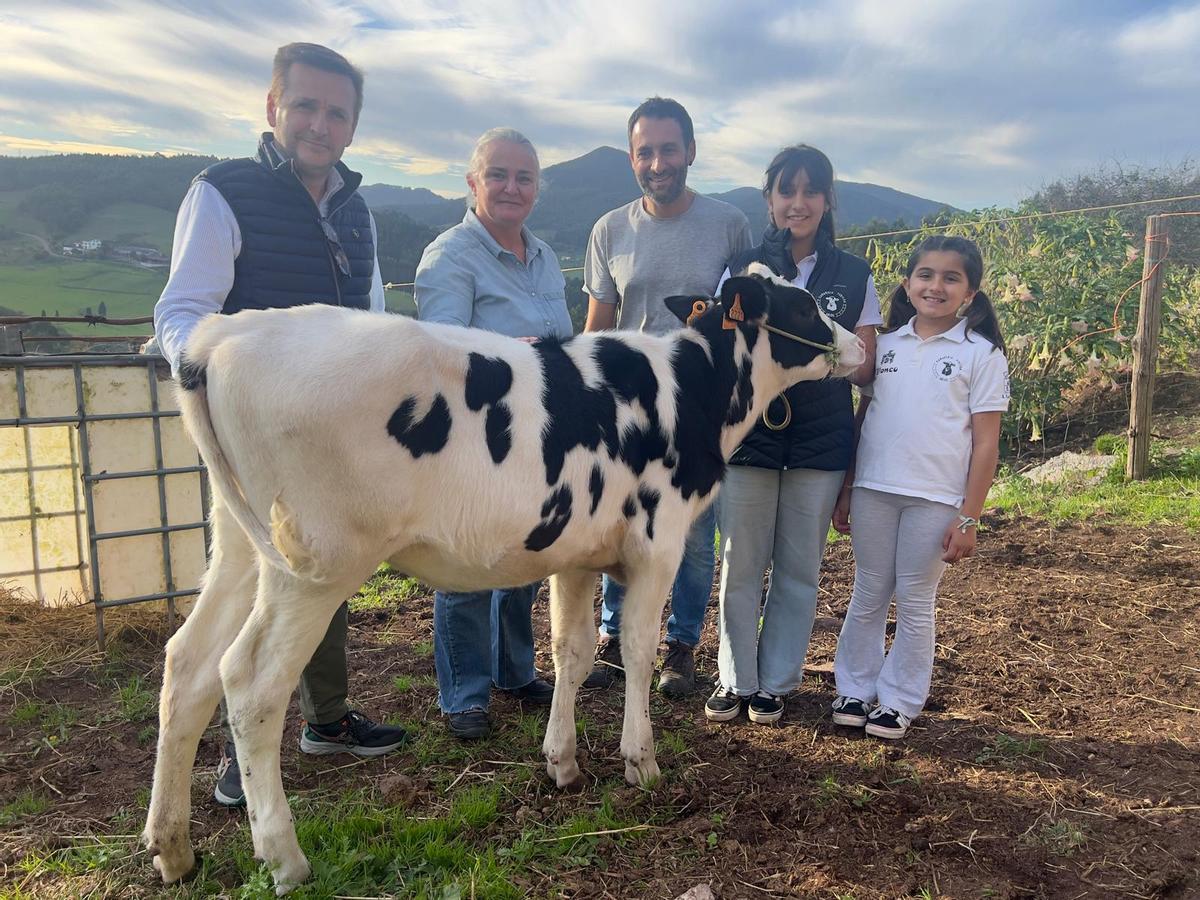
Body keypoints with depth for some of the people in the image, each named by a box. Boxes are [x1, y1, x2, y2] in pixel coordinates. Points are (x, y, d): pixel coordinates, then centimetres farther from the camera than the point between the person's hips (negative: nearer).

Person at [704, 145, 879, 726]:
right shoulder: (742, 269, 3)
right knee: (740, 565, 6)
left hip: (821, 440, 1)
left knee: (799, 569, 9)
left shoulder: (853, 276, 4)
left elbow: (865, 369, 4)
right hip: (749, 433, 0)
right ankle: (734, 679, 23)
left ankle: (775, 683, 24)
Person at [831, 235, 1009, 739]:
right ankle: (855, 689, 25)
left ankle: (899, 702, 21)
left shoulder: (982, 355, -1)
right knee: (868, 596, 11)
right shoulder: (886, 345, 8)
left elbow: (985, 442, -3)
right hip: (873, 490, 3)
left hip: (936, 499, -3)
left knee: (915, 603, 7)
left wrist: (968, 518, -7)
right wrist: (846, 490, 9)